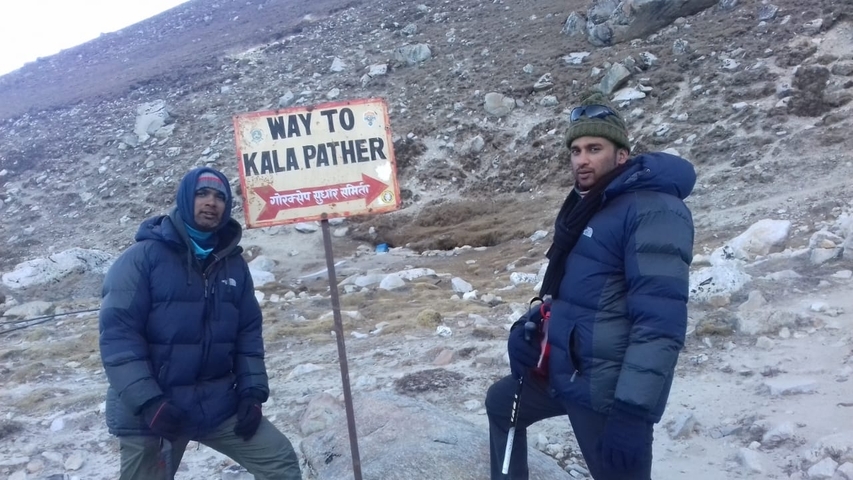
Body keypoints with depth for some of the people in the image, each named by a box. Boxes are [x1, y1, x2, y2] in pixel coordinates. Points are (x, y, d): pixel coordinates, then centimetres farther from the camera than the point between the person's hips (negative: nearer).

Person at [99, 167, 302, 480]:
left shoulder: (234, 264, 6)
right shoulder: (144, 256, -10)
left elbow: (249, 332, 9)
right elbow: (117, 333, -15)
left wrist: (252, 392, -1)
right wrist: (148, 402, -21)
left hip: (218, 404, 4)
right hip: (148, 412, -4)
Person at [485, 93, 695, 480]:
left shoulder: (654, 211, -19)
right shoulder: (586, 206, 13)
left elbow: (660, 323, -27)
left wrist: (633, 411, -31)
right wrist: (531, 325, 6)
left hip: (607, 390, -10)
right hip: (560, 371, 10)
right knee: (501, 403, 26)